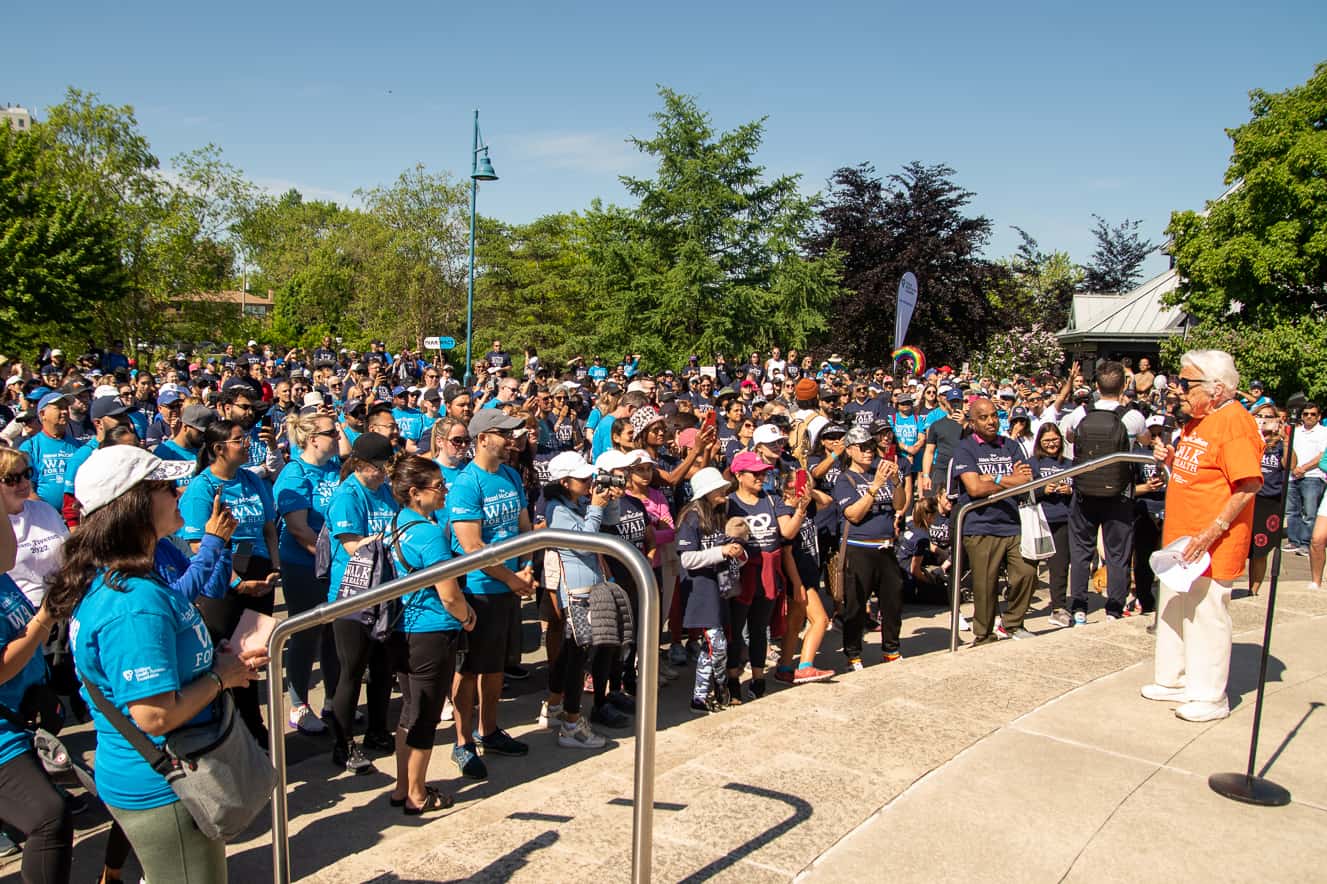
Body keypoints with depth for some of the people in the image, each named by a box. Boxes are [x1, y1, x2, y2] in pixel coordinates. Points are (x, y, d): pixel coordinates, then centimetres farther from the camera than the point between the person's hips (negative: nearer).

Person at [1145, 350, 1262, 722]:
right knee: (1173, 610, 16)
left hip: (1211, 545, -10)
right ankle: (1174, 680, 30)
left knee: (1207, 615, -1)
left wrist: (1212, 532, -25)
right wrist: (1171, 459, 4)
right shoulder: (1196, 421, 13)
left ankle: (1210, 697, 12)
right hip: (1180, 538, 10)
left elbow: (1248, 485, -23)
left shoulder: (1235, 423, -17)